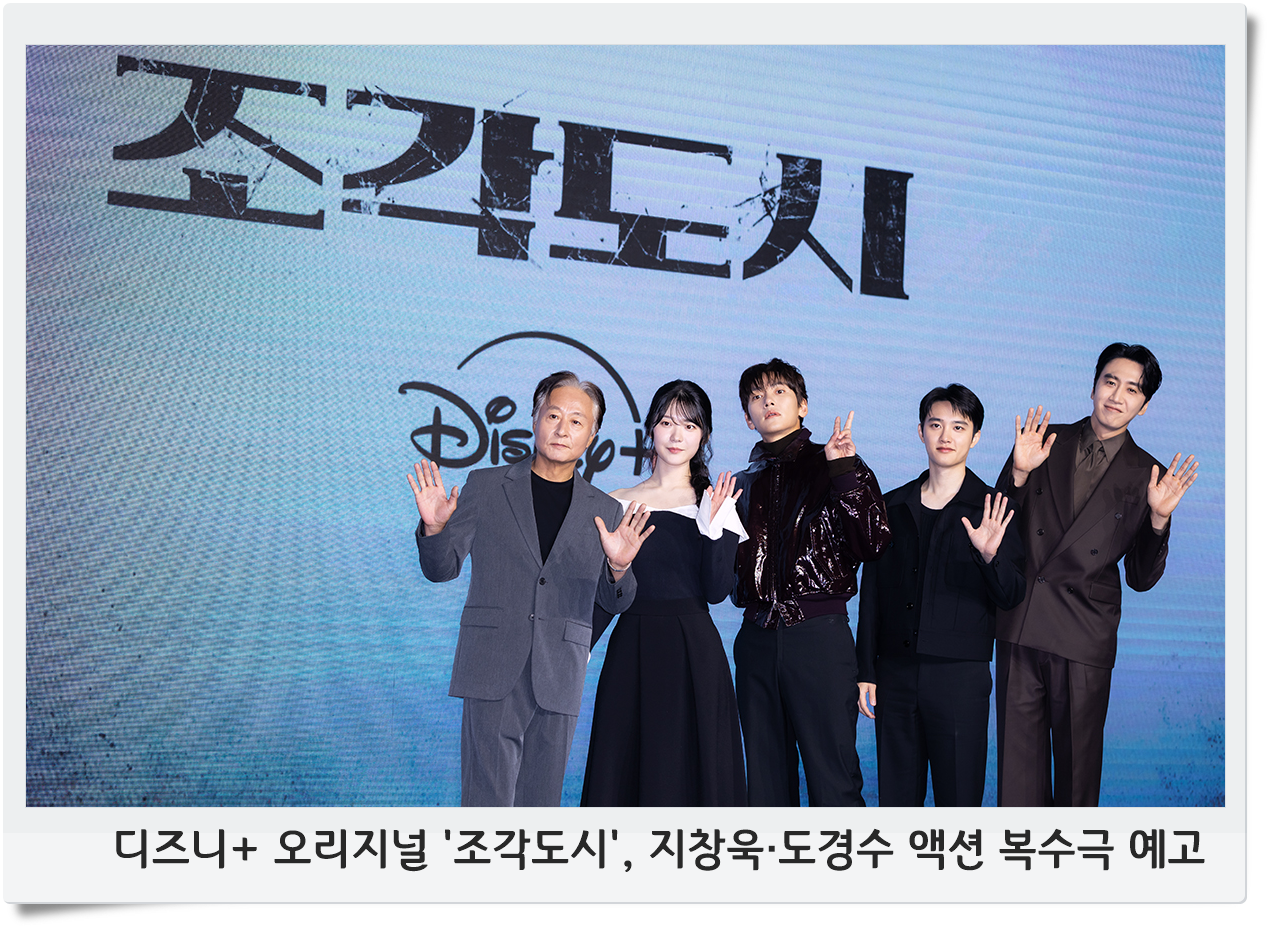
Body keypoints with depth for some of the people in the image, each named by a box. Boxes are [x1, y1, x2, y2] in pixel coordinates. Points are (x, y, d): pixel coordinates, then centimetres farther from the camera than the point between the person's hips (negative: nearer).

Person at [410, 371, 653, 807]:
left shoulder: (605, 512, 10)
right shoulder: (485, 486, 7)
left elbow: (613, 601, 7)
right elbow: (442, 568, 6)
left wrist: (619, 567, -15)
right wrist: (434, 528, -15)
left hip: (559, 677, 2)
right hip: (493, 670, -2)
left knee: (540, 801, 6)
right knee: (488, 800, -7)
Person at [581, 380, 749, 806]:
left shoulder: (715, 504, 4)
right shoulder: (618, 505, 7)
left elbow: (716, 591, -6)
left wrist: (712, 526, -16)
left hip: (693, 654, -2)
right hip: (630, 652, 2)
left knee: (685, 769, 0)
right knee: (621, 766, 4)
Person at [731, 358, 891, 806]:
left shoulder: (835, 464, 5)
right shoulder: (745, 482, 18)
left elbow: (872, 542, -8)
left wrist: (845, 472, -13)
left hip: (818, 631, -4)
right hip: (757, 634, 5)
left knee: (832, 777, -6)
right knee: (766, 778, 8)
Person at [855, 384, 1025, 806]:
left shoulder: (990, 510, 2)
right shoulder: (893, 506, 11)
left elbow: (1011, 596, -2)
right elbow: (871, 594, 13)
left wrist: (990, 557, -23)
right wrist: (865, 671, 9)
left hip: (960, 676, -3)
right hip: (895, 673, 3)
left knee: (959, 799, 0)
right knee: (896, 798, 7)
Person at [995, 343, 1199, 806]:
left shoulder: (1148, 476, 5)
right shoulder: (1046, 442, 8)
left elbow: (1141, 578, 6)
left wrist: (1159, 518, -10)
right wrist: (1018, 474, -9)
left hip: (1085, 636, -1)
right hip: (1020, 625, 1)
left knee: (1078, 758, 6)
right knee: (1018, 752, 4)